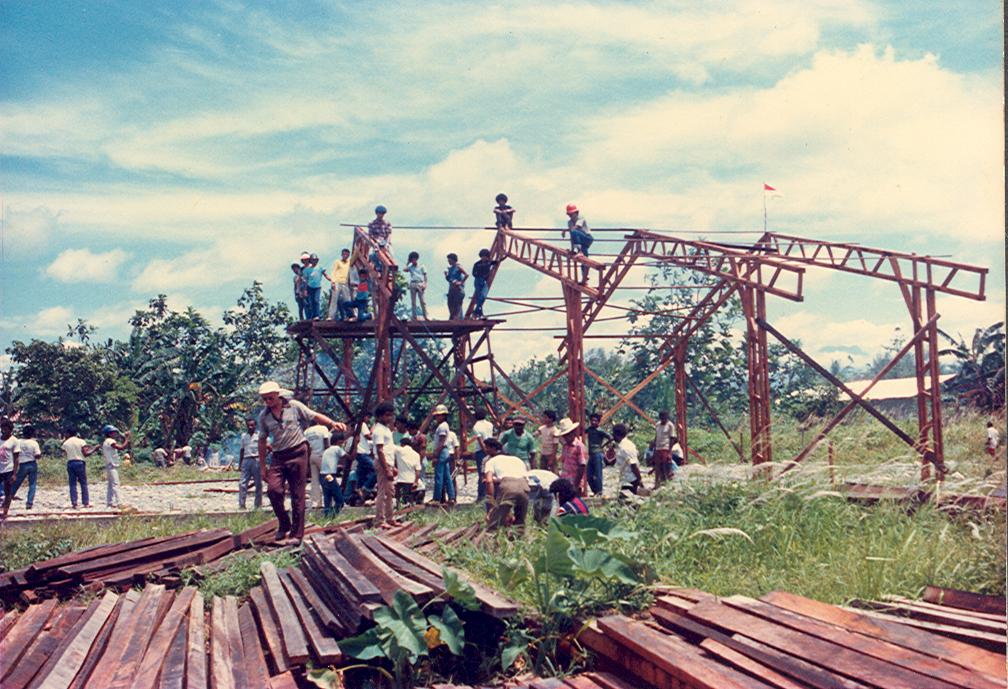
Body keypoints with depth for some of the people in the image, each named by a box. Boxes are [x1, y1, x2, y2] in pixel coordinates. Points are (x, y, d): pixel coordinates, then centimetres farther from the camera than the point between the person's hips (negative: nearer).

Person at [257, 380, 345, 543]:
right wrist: (262, 466, 12)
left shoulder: (294, 406, 0)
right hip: (278, 456, 3)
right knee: (273, 489, -15)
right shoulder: (263, 416, 8)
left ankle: (297, 533, 4)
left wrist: (332, 423, -17)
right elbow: (262, 441, 14)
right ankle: (284, 524, 7)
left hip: (297, 452, -3)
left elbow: (315, 416, 0)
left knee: (297, 494, -2)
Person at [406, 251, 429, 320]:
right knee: (413, 302, 3)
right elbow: (405, 269, -5)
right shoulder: (410, 267, 12)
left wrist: (425, 284, -6)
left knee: (422, 301, -4)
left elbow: (425, 275, 6)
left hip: (420, 284, -2)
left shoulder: (421, 266, 8)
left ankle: (425, 316, -4)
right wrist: (408, 262, 6)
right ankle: (414, 316, 6)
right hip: (413, 284, 2)